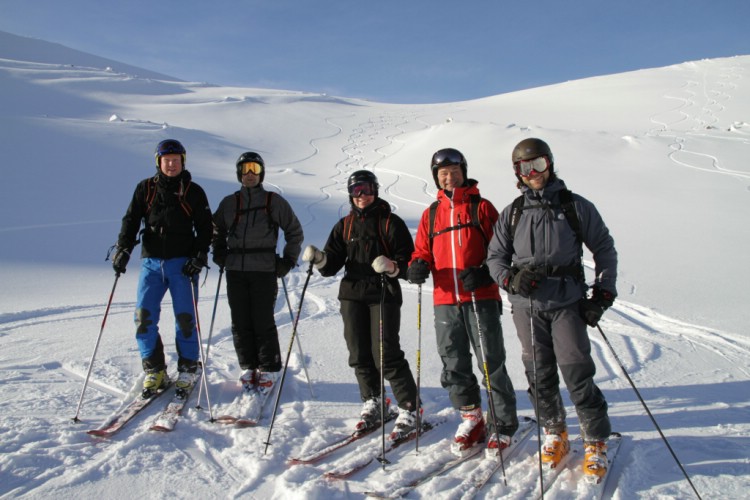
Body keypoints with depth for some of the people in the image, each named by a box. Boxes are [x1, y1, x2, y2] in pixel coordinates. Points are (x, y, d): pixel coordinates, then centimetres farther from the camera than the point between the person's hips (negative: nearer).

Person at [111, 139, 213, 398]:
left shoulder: (193, 191, 4)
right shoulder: (145, 189, 9)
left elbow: (205, 228, 5)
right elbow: (131, 220, 9)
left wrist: (199, 257, -7)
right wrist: (123, 249, -4)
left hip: (182, 263, -2)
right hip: (151, 261, 2)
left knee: (185, 317, -3)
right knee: (144, 316, -4)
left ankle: (187, 370, 12)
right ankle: (154, 371, 9)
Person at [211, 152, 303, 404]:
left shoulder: (274, 201, 4)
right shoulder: (229, 203, 12)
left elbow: (295, 231, 9)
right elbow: (217, 231, 24)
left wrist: (288, 260, 2)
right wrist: (220, 255, 9)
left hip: (265, 269, -3)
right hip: (236, 270, 3)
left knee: (263, 322, -3)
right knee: (241, 322, 4)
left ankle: (269, 371, 10)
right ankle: (248, 369, 17)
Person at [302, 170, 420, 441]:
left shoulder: (391, 222, 0)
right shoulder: (345, 225, 13)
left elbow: (408, 259, -4)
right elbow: (332, 264, 8)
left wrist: (393, 267, -25)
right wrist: (320, 259, -13)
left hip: (384, 294, -5)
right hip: (352, 294, 5)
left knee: (386, 355, -9)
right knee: (359, 354, 8)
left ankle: (409, 411, 2)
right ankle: (372, 405, 26)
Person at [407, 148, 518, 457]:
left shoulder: (481, 207, 4)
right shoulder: (431, 214, 15)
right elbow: (422, 251, 16)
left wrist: (484, 272, -18)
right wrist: (418, 266, -7)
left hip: (481, 298, -4)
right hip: (445, 301, 4)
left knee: (491, 364, -1)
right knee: (454, 367, 10)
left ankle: (503, 425, 15)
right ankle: (471, 420, 28)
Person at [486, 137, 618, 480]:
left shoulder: (576, 207, 4)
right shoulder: (512, 214, 9)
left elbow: (605, 249, 9)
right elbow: (495, 256, 13)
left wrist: (602, 294, 0)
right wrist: (511, 278, -8)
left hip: (567, 302, -2)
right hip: (526, 306, 2)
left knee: (577, 372, -5)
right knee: (539, 374, 7)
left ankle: (596, 442, 12)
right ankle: (554, 434, 26)